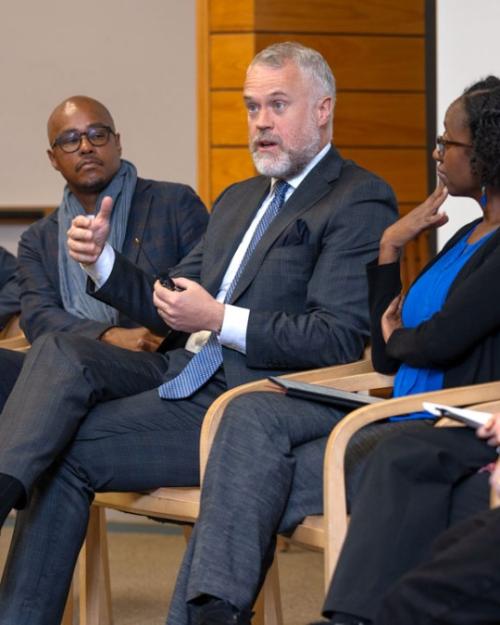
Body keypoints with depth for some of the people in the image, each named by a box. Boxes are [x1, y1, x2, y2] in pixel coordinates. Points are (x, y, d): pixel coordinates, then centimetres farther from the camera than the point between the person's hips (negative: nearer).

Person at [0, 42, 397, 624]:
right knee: (58, 352, -18)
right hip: (182, 373, 8)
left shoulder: (361, 201, -4)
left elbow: (339, 341, -15)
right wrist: (102, 260, 4)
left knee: (67, 452, -19)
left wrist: (219, 320, -18)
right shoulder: (238, 199, 24)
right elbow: (169, 307, 23)